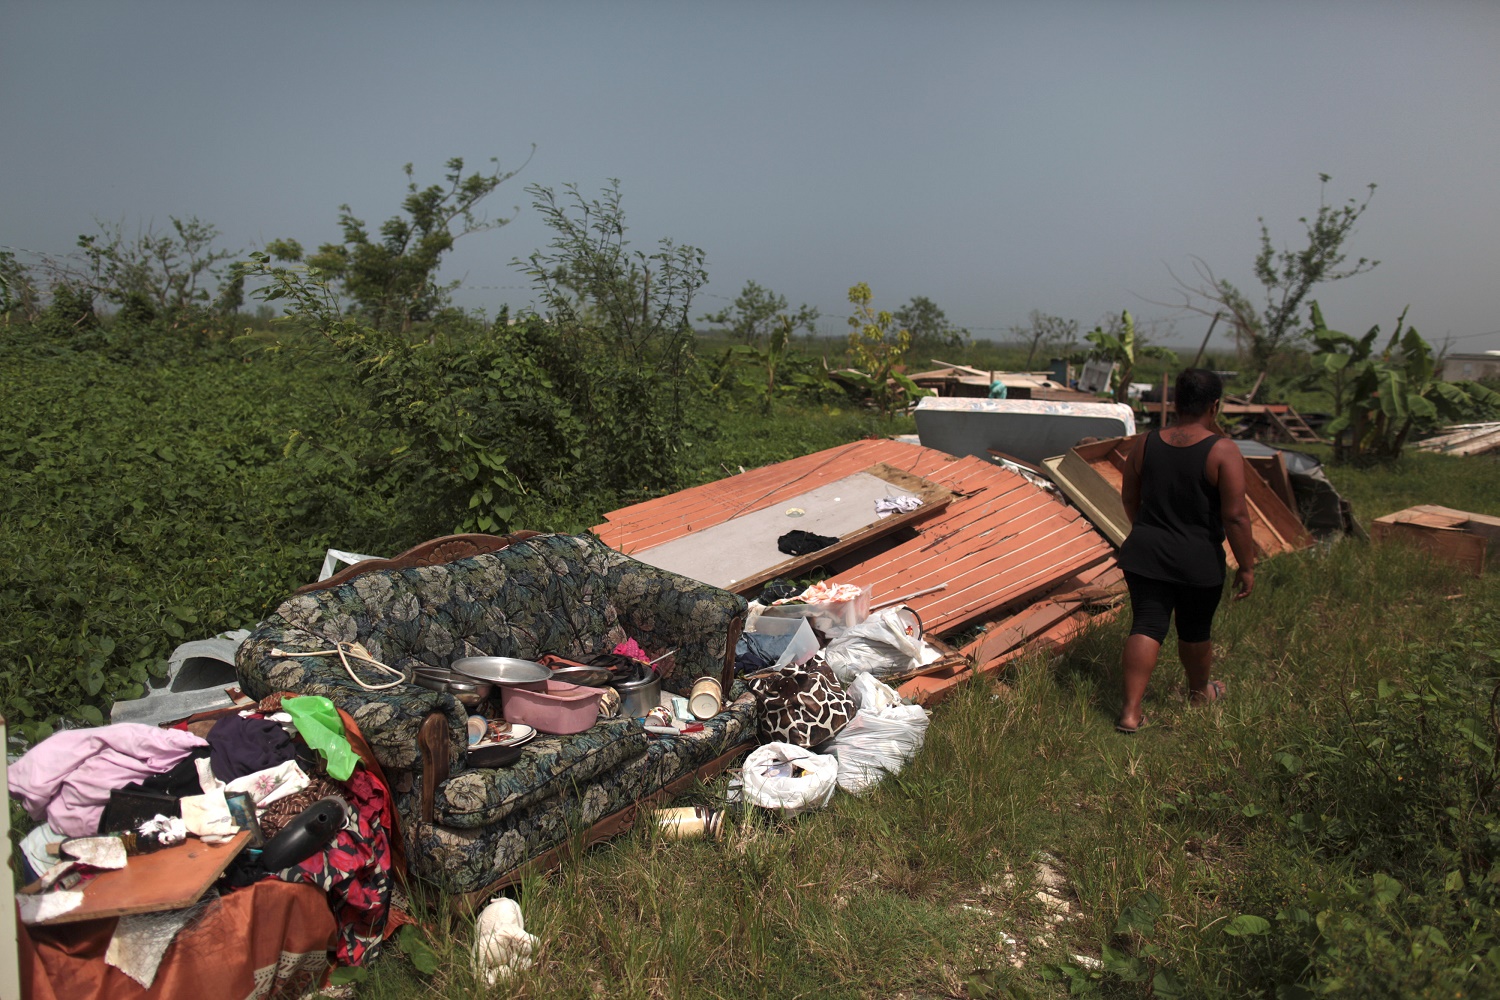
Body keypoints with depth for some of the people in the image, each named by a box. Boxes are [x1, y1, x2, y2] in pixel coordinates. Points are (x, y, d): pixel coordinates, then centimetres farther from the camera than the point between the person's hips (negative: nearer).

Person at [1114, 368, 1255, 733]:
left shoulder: (1145, 444, -2)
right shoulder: (1222, 451, -15)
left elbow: (1129, 499, 10)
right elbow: (1235, 515, -16)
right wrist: (1246, 566, -6)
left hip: (1145, 554, 2)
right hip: (1198, 562, -2)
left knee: (1146, 627, 3)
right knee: (1195, 631, 18)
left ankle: (1131, 711, -3)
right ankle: (1200, 691, 43)